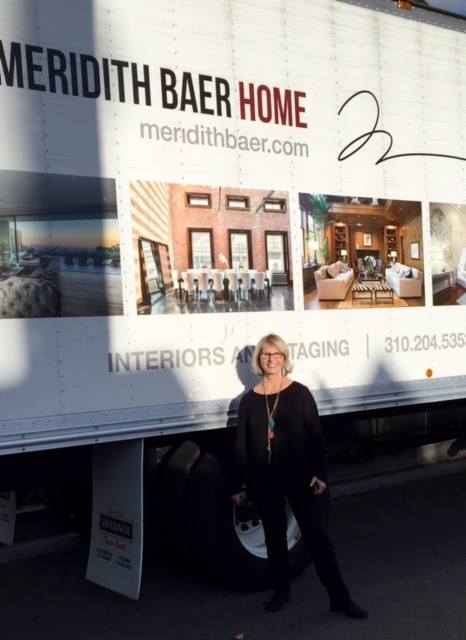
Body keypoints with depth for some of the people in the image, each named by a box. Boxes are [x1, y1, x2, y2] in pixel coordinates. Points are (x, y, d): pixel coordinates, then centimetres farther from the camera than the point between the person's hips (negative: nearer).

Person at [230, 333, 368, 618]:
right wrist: (238, 485, 5)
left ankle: (340, 597, 6)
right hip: (264, 480, 2)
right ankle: (281, 591, 29)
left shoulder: (299, 393, -2)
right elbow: (241, 446, 6)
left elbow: (316, 436, -3)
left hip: (299, 476, -2)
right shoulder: (249, 400, 4)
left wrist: (319, 473, -11)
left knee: (317, 534, -1)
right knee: (275, 536, 13)